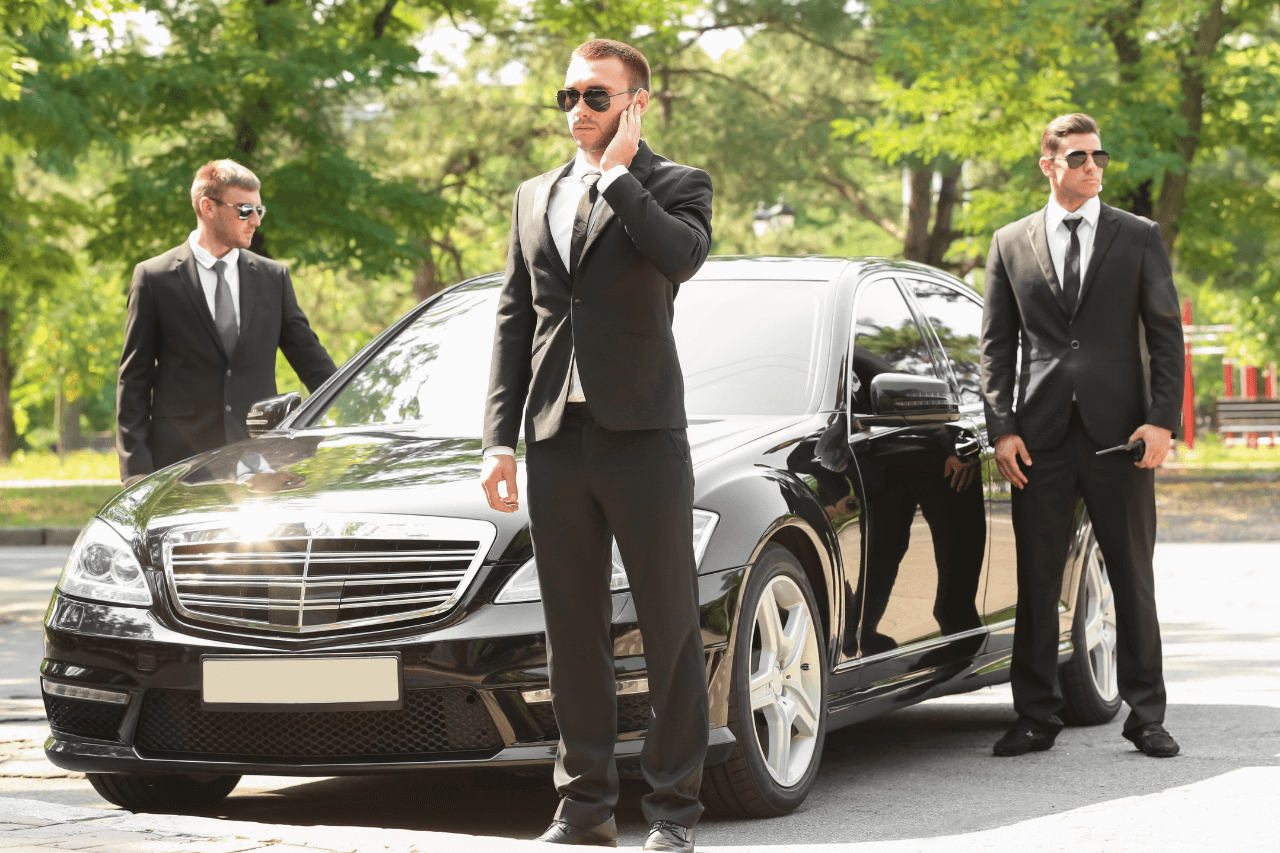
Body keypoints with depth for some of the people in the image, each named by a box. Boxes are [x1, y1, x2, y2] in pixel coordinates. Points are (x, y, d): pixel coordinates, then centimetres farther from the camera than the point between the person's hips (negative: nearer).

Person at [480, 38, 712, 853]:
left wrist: (617, 173, -11)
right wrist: (501, 438, 8)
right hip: (557, 441, 5)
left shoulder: (675, 184, 2)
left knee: (670, 626, 0)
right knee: (574, 632, 8)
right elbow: (513, 322, 15)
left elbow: (683, 254, -22)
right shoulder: (534, 197, 17)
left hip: (644, 435, -5)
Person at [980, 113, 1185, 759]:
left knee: (1133, 578, 4)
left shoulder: (1139, 238, 7)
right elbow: (996, 345, 9)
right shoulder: (1010, 244, 9)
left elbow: (1166, 335, 4)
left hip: (1119, 434, -1)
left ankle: (1145, 715, 11)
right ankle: (1037, 717, 11)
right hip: (1041, 438, 1)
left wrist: (1162, 420, -8)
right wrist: (1001, 428, -2)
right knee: (1036, 581, 3)